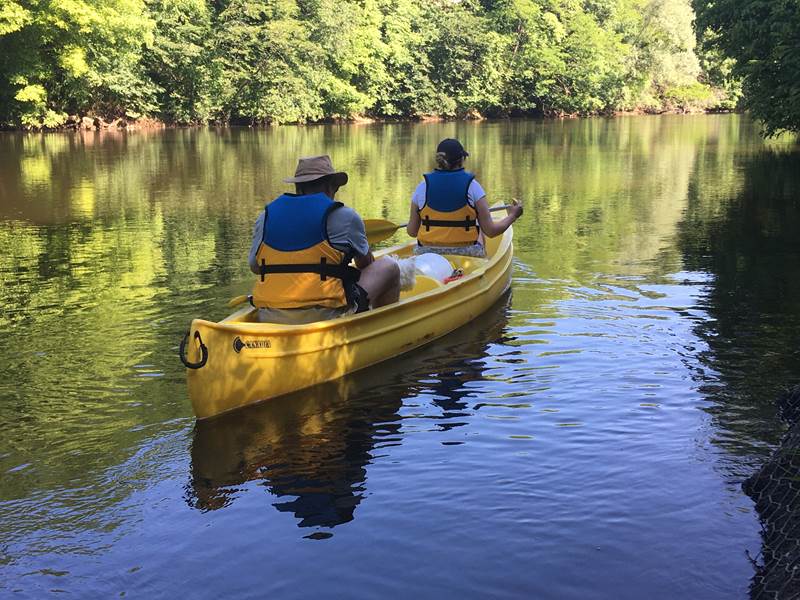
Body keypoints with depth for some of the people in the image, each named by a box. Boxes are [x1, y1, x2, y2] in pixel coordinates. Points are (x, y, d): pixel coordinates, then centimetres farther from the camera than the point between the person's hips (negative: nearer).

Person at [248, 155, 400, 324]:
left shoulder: (266, 215, 8)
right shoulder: (345, 216, -1)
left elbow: (254, 267, 16)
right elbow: (365, 263, 14)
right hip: (325, 317, -5)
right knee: (388, 267, 14)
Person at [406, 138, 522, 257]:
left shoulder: (423, 186, -3)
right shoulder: (471, 185, -7)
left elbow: (412, 232, 2)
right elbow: (491, 231, -7)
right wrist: (512, 216, 13)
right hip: (467, 256, -1)